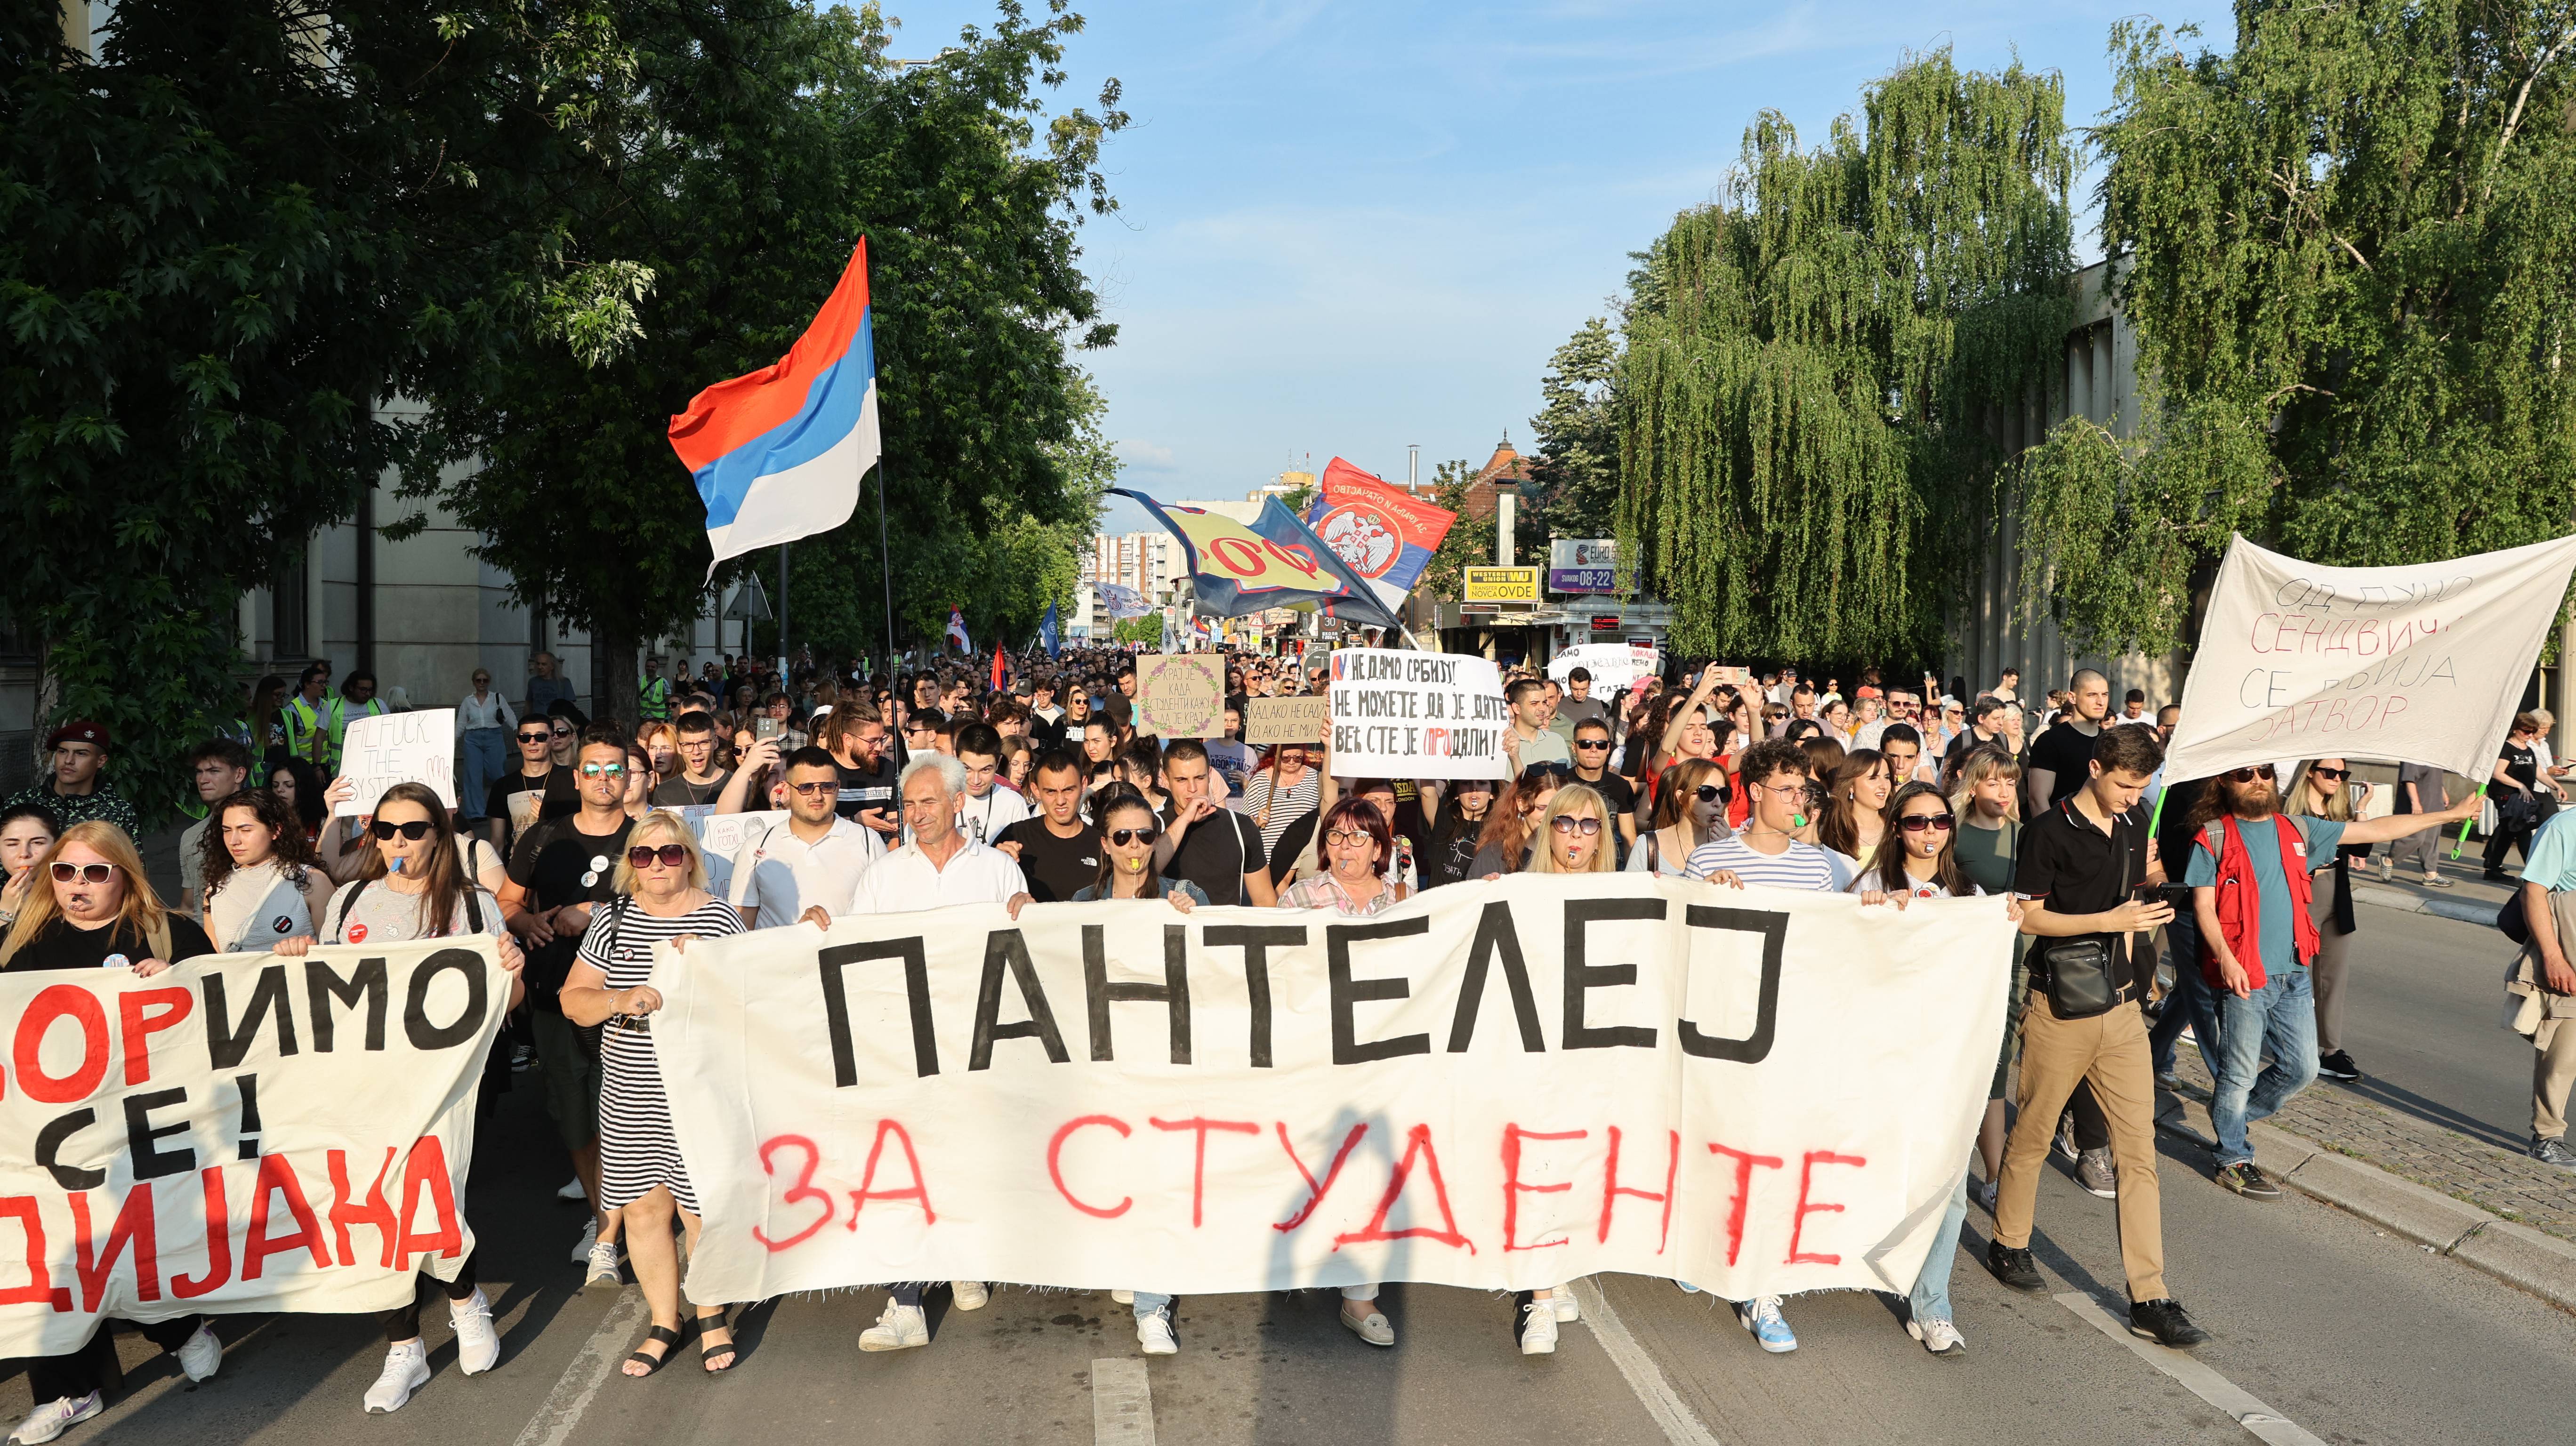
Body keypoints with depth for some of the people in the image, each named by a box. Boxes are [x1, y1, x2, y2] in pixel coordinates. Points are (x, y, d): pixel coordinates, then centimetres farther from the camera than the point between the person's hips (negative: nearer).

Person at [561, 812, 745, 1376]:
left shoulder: (719, 918, 0)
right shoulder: (612, 920, 6)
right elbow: (573, 1002, 5)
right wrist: (621, 1000, -15)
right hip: (631, 1099, 3)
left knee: (703, 1208, 0)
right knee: (641, 1207, 6)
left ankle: (713, 1316, 22)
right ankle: (664, 1323, 24)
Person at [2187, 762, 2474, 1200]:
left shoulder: (2297, 830, 12)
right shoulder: (2213, 837, -3)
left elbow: (2374, 830, 16)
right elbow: (2203, 905, -8)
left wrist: (2448, 815, 17)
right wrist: (2225, 957, -22)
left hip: (2294, 975, 6)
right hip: (2242, 978, -5)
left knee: (2301, 1069, 10)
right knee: (2240, 1072, 2)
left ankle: (2232, 1112, 31)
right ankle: (2234, 1161, 16)